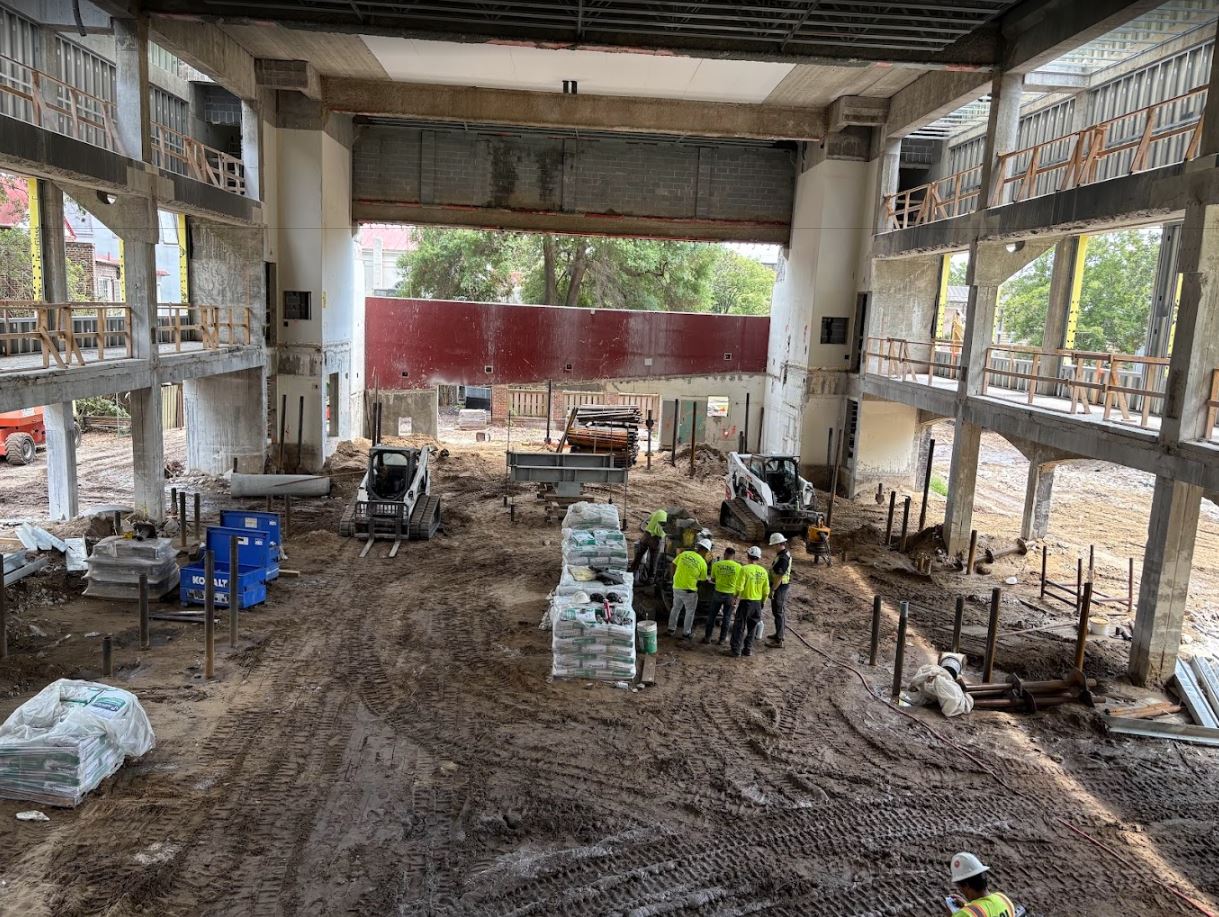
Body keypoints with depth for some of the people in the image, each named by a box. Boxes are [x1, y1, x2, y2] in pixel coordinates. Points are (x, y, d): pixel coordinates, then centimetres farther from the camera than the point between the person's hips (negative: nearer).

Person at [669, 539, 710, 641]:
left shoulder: (684, 554, -4)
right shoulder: (702, 563, -14)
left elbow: (673, 565, 4)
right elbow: (703, 579, -1)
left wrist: (674, 576, 18)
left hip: (676, 587, 5)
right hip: (689, 590, -5)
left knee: (676, 608, 24)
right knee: (690, 611, 15)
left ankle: (671, 629, 32)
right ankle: (685, 634, 20)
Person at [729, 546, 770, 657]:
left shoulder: (745, 569, -14)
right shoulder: (763, 571, 1)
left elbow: (739, 587, -16)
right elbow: (766, 590, 5)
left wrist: (735, 597, -1)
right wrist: (763, 601, 18)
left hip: (745, 602, -4)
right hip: (757, 603, 4)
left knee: (739, 627, 5)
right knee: (752, 627, 16)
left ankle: (736, 650, 6)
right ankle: (748, 649, 21)